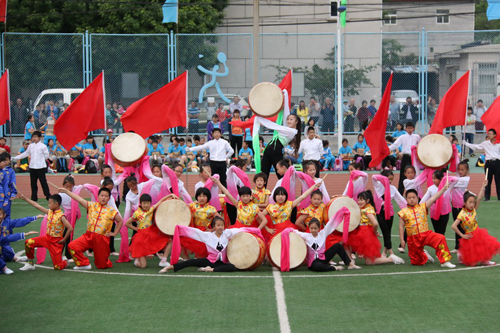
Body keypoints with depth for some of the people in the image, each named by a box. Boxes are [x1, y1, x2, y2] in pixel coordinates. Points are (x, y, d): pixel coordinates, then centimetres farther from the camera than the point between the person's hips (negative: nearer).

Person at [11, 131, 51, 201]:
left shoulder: (43, 146, -7)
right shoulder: (31, 146, 8)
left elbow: (46, 156, -1)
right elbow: (25, 154, 16)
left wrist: (40, 160, 1)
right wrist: (14, 158, 15)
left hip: (41, 167, -5)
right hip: (32, 167, 5)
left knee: (43, 182, -3)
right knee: (33, 183, 8)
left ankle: (48, 196, 3)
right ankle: (34, 197, 16)